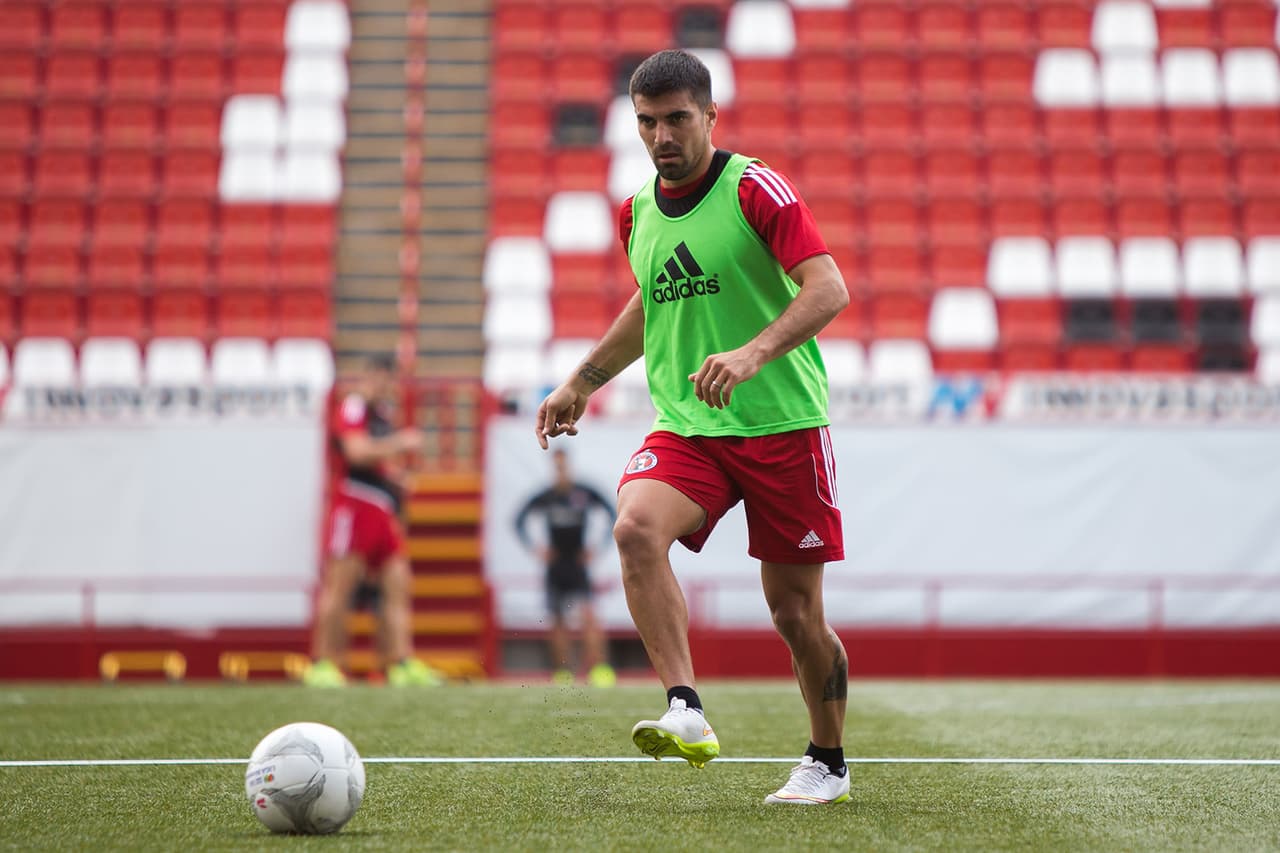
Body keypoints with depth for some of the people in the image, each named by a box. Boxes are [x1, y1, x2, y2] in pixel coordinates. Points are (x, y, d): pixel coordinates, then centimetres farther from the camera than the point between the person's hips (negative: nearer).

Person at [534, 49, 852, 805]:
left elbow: (829, 289, -19)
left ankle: (829, 765, 23)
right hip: (685, 428, 4)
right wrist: (582, 383, 30)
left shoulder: (756, 189, -9)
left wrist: (754, 353, -33)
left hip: (783, 426, -4)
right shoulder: (638, 214, 10)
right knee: (636, 528, -27)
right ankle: (687, 716, -31)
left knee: (795, 612, 1)